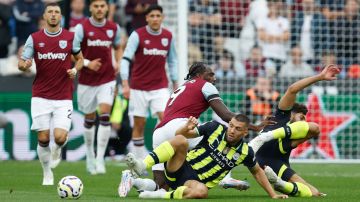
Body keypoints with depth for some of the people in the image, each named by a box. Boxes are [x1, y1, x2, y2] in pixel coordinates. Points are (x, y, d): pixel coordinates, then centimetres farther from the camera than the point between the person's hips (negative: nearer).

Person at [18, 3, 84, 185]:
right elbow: (21, 64, 3)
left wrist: (75, 70, -5)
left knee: (60, 137, -14)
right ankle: (47, 174, 19)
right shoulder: (34, 38, 2)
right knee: (43, 139, -2)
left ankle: (57, 150, 23)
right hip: (41, 96, 0)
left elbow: (80, 58, 17)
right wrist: (24, 65, -22)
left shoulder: (70, 37, 2)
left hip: (64, 98, 0)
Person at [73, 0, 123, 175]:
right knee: (90, 119, 10)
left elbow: (118, 47, 20)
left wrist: (117, 63, 2)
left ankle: (100, 159, -13)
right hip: (87, 80, -1)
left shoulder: (114, 28, 3)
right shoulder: (82, 27, -7)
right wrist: (87, 63, -20)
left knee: (105, 115, -15)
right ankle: (90, 155, 30)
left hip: (107, 80, 1)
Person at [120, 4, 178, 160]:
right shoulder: (137, 35, -8)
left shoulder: (168, 36, 4)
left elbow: (172, 61, 14)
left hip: (160, 87, 2)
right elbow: (125, 59, -14)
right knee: (139, 124, 2)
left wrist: (175, 84, 12)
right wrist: (125, 84, -24)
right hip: (139, 87, -2)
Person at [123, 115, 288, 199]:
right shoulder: (215, 128, -2)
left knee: (201, 191, -42)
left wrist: (273, 194, 16)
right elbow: (180, 134, -1)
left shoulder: (245, 152, 2)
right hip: (181, 169, 0)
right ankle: (142, 165, -42)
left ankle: (164, 195, -26)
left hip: (198, 182, 0)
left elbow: (257, 171, 20)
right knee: (180, 140, -33)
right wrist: (186, 128, -24)